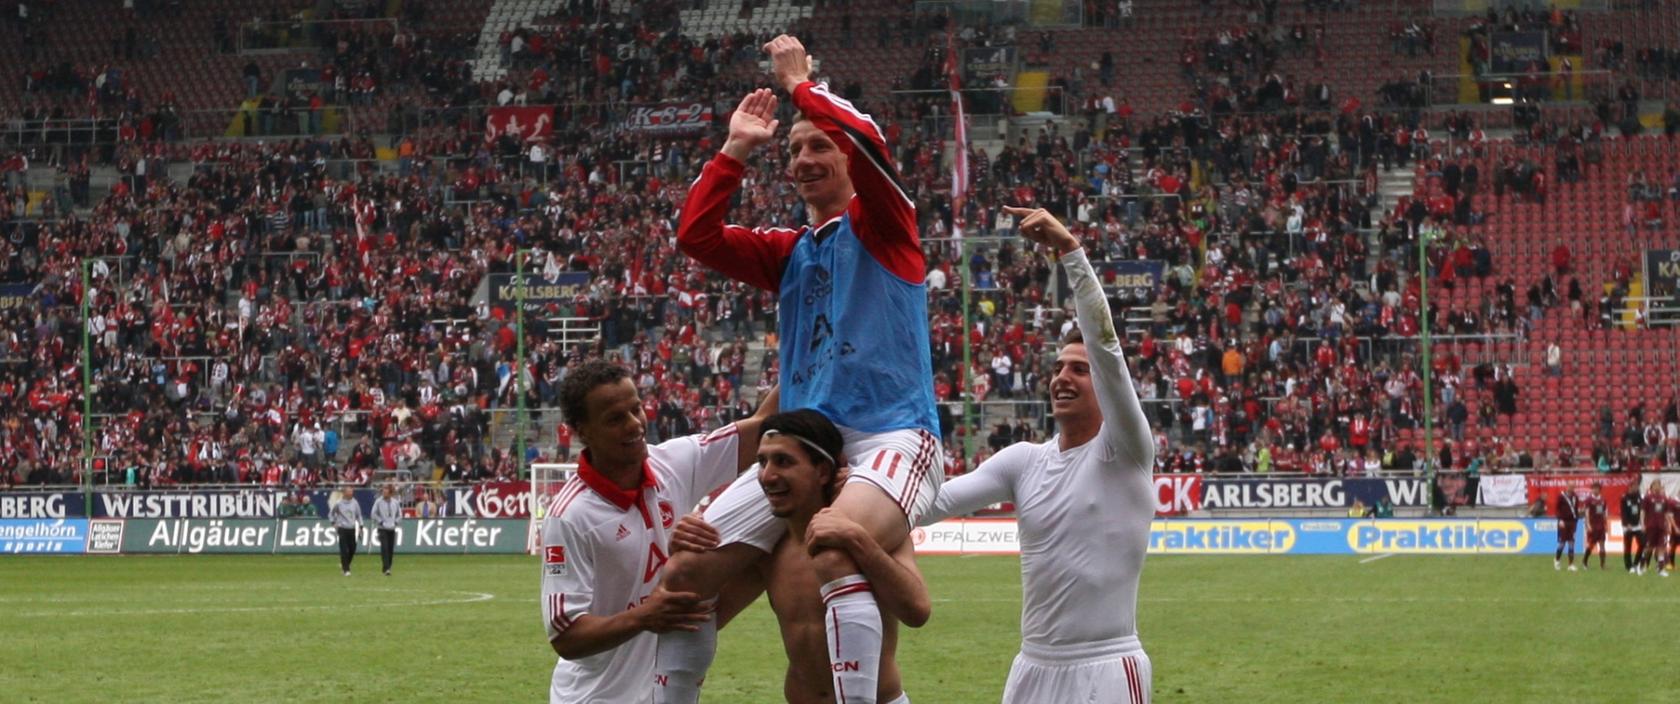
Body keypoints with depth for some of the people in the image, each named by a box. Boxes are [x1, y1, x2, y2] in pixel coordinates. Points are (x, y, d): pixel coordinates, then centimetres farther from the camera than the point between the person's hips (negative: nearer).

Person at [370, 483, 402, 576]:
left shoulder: (395, 502, 6)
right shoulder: (378, 502, -4)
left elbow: (399, 514, 15)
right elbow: (374, 514, -1)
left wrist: (396, 522, 1)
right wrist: (380, 522, -8)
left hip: (392, 529, 4)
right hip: (382, 529, -4)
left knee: (391, 549, 5)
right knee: (384, 548, -14)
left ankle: (388, 567, 16)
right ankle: (386, 568, -18)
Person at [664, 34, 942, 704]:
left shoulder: (882, 224, 3)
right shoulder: (789, 252, 20)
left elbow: (866, 139, -15)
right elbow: (697, 235, 11)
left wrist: (800, 82, 0)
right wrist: (734, 150, 11)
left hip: (891, 436, -7)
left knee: (834, 549, -38)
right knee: (685, 572, -2)